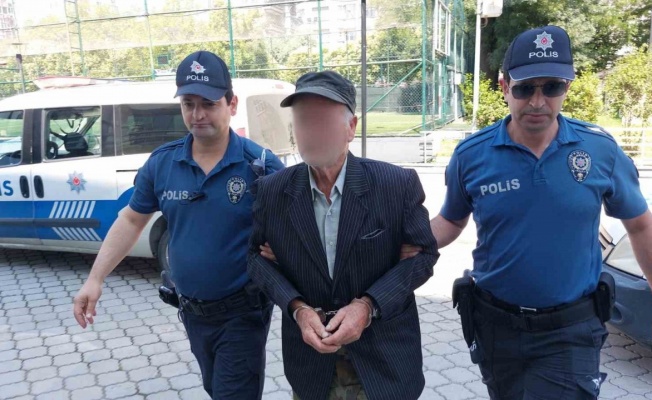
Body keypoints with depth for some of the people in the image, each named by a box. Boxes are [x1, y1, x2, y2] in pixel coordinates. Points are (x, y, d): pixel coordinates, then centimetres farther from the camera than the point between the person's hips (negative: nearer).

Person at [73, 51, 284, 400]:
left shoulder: (260, 164, -16)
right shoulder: (162, 162, -5)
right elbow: (131, 220, 6)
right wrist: (95, 279, 3)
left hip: (242, 311, -5)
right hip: (192, 311, 5)